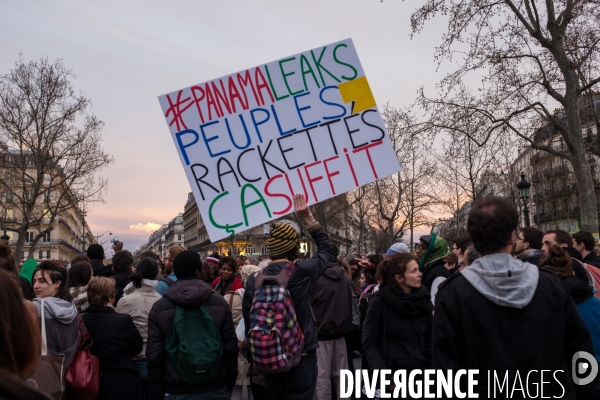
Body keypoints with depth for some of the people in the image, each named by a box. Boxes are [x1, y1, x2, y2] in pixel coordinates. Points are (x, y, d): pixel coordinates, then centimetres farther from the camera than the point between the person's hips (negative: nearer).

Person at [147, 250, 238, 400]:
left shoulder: (158, 308, -7)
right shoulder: (220, 303, -6)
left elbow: (154, 355, -5)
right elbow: (230, 347, -3)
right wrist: (230, 384, 9)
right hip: (215, 388, 0)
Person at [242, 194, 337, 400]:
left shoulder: (254, 280, -6)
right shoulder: (302, 272, -14)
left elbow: (249, 324, -1)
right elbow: (328, 250, 5)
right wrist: (309, 219, 9)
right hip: (301, 358, -3)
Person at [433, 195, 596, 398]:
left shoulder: (452, 294, -15)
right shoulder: (551, 283, -7)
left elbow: (447, 364, -14)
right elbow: (581, 351, 0)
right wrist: (582, 393, 11)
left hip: (486, 392, -2)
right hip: (552, 393, 2)